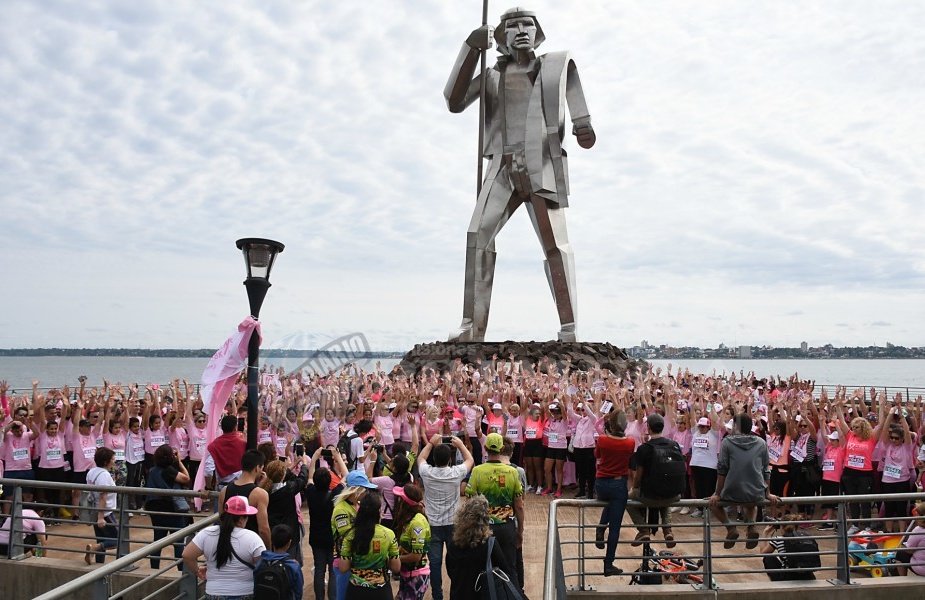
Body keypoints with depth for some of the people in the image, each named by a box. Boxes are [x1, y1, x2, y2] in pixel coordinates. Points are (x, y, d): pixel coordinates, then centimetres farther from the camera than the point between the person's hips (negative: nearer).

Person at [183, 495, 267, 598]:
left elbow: (187, 555, -2)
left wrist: (197, 571, 14)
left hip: (214, 594, 3)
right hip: (246, 594, -2)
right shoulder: (252, 538, -13)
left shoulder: (207, 534, -4)